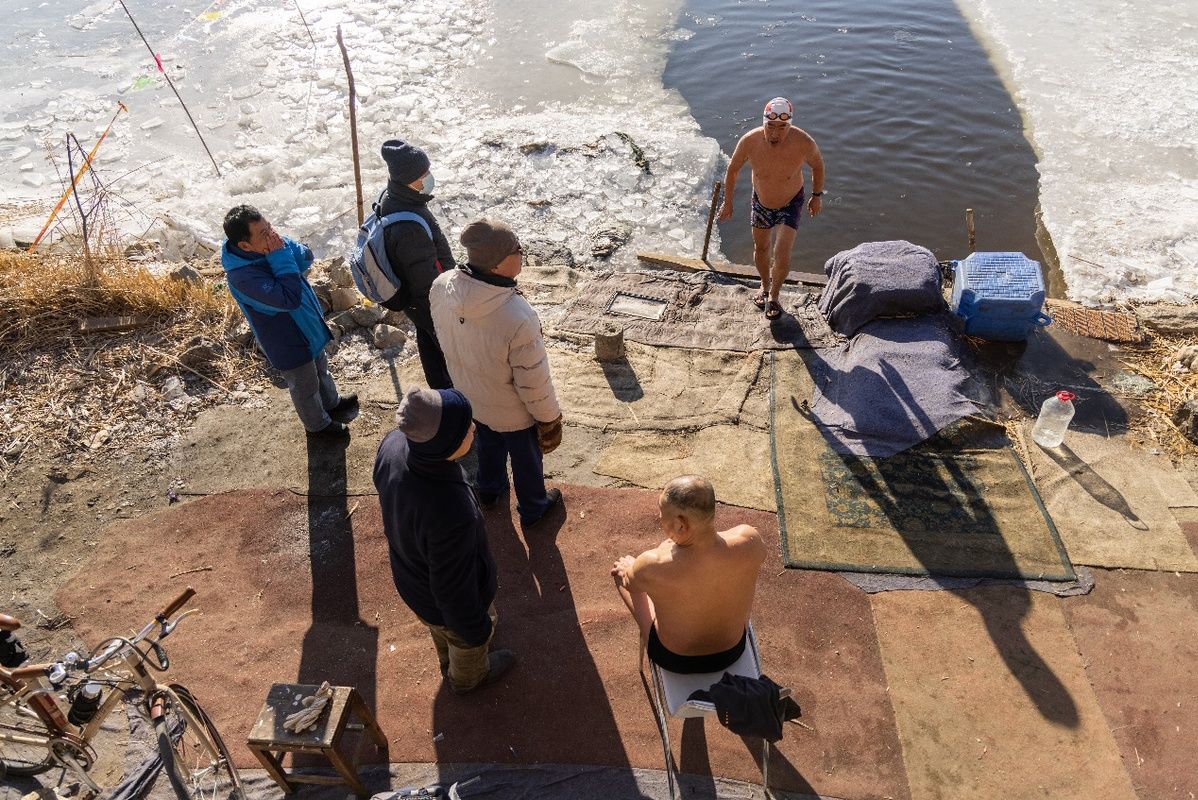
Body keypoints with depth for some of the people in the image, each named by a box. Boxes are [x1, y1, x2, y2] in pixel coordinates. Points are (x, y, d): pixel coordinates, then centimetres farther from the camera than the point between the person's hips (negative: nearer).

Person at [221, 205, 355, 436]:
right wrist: (280, 257, -38)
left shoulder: (268, 245, -15)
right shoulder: (243, 276, -38)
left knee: (320, 369, 32)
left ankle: (331, 402, 58)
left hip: (308, 326, 8)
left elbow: (306, 257, -8)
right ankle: (318, 424, 45)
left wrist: (283, 250, -27)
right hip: (288, 343, -7)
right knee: (305, 386, 19)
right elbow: (290, 298, -42)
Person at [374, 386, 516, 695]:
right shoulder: (450, 514, -49)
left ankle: (450, 663, 71)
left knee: (442, 631, 39)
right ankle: (468, 677, 65)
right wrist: (477, 630, -10)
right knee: (468, 643, 31)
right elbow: (454, 591, -31)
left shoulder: (393, 444, -28)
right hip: (450, 602, -6)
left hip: (410, 575, 6)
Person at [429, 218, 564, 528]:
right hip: (513, 411, -5)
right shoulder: (517, 319, -43)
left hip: (471, 398, 5)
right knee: (526, 458, 25)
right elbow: (534, 382, -28)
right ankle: (532, 509, 53)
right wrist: (549, 418, -9)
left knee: (489, 444, 35)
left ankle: (490, 489, 63)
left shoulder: (441, 287, -24)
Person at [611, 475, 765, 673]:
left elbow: (628, 582, -12)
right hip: (732, 653, 3)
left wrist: (628, 569, 14)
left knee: (620, 568, 19)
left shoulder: (652, 567, -39)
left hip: (674, 660, -2)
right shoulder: (749, 540, -32)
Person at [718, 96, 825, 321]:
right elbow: (733, 169, -7)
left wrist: (817, 196, 4)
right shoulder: (749, 141, -28)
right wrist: (727, 202, 1)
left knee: (782, 254, -14)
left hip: (790, 204, -2)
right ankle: (765, 285, 49)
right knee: (760, 248, 20)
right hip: (761, 202, 2)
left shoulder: (804, 143, -30)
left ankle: (774, 296, 14)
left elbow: (817, 165, -6)